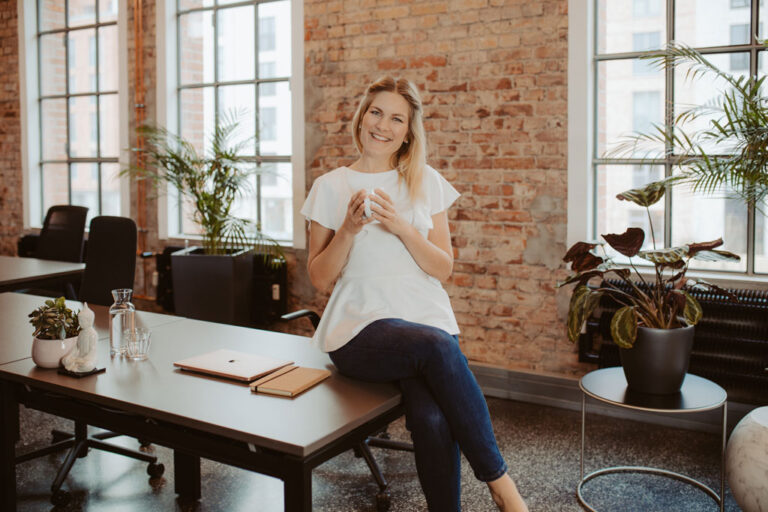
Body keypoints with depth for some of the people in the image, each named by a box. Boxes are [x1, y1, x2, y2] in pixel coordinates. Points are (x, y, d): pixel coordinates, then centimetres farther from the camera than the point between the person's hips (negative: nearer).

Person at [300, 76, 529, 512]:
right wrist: (349, 229, -11)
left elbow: (444, 269, 5)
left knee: (433, 418, -30)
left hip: (428, 320, 2)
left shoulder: (427, 182, 10)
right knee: (436, 345, -33)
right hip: (360, 327, -1)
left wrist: (401, 227, -11)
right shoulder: (331, 186, 6)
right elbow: (320, 277, 5)